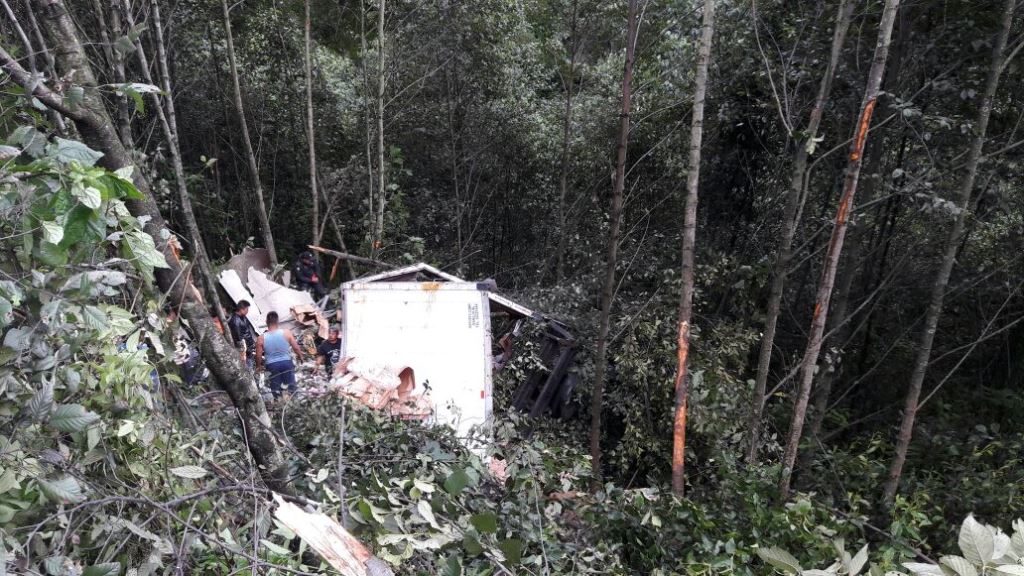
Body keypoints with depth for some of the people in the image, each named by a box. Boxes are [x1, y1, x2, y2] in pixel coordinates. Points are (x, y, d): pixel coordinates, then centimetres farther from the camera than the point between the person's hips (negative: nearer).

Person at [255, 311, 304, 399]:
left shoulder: (261, 338, -9)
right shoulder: (286, 333, -10)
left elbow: (258, 356, -3)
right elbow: (296, 348, -3)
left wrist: (259, 366, 16)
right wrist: (300, 357, 17)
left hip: (272, 365, 0)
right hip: (286, 362, 0)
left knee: (275, 389, 14)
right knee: (291, 388, 15)